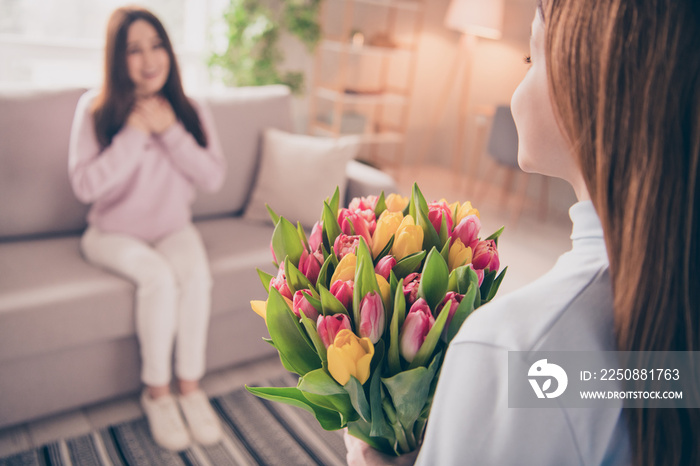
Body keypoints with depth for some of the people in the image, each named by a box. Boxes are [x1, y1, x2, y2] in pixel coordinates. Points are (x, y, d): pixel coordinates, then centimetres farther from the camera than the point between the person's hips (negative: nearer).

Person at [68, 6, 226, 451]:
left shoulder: (190, 111, -2)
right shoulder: (96, 108, -9)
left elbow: (215, 176, -11)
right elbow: (85, 185, -18)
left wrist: (170, 131, -20)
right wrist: (133, 134, -22)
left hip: (173, 228, 2)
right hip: (114, 233, -2)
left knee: (197, 273, -29)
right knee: (159, 276, -31)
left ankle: (190, 386, -13)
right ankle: (157, 390, -10)